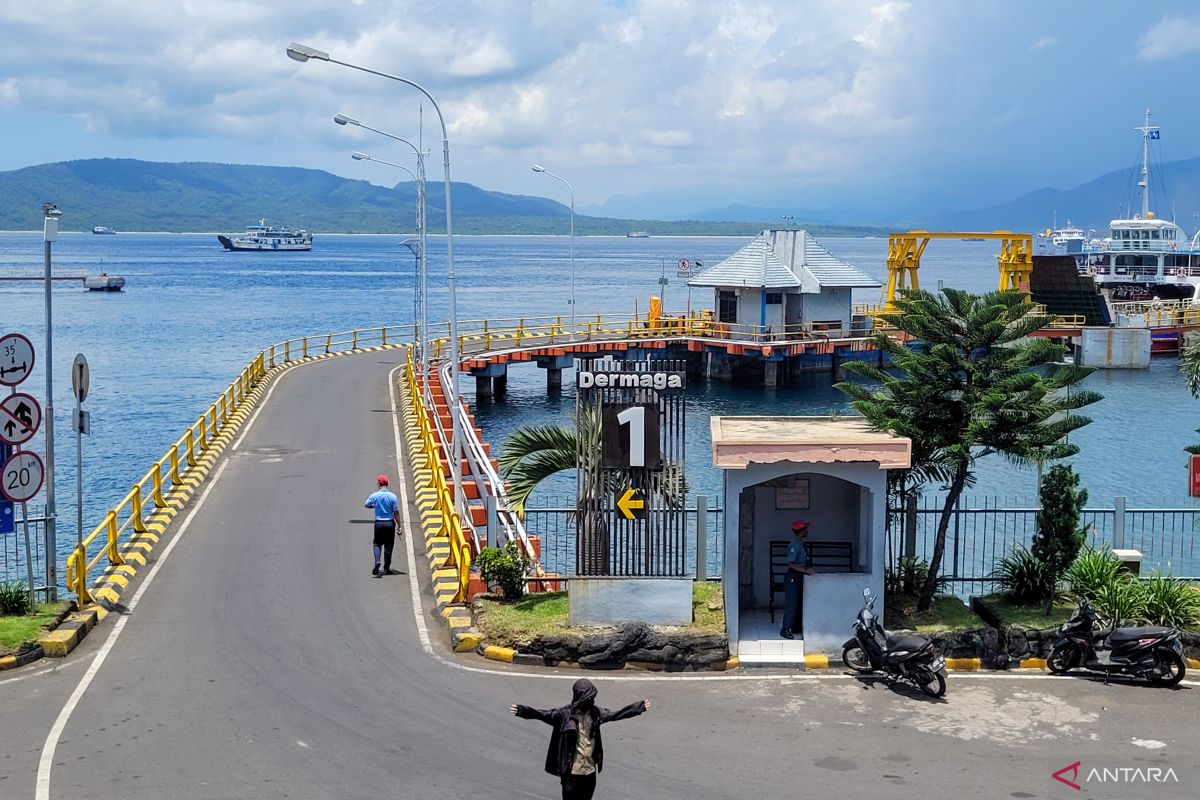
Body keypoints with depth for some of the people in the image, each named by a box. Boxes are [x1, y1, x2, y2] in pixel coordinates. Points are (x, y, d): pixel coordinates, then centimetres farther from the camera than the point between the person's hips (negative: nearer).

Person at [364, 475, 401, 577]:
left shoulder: (374, 495, -6)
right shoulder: (393, 496, -8)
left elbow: (366, 505, 12)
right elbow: (396, 513, -6)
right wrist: (399, 527, -1)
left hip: (378, 523, 0)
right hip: (390, 523, 0)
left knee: (377, 544, 13)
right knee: (388, 545, 9)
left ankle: (377, 561, -14)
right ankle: (386, 568, 14)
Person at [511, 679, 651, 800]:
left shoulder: (595, 712, 2)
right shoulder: (566, 714, -12)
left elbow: (616, 714, 10)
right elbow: (544, 714, -22)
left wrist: (640, 707, 13)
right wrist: (522, 711, -37)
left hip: (590, 769, 4)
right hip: (572, 769, -4)